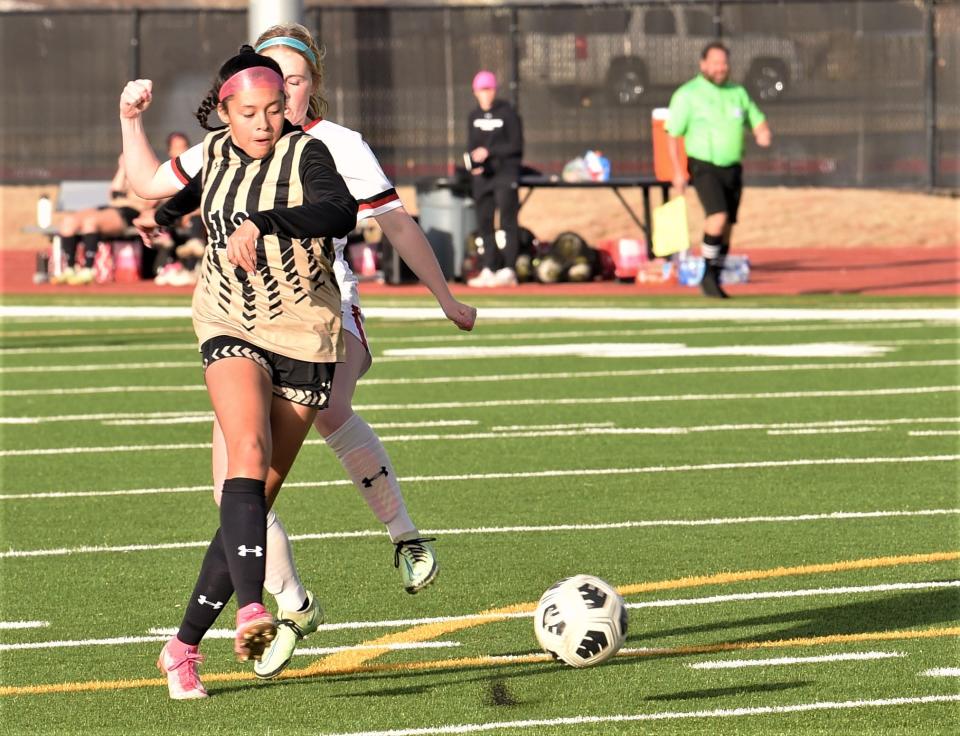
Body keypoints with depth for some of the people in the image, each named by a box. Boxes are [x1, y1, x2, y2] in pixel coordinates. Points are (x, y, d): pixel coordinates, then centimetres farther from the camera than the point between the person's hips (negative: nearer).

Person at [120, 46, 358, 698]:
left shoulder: (305, 153, -11)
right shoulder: (211, 155, 5)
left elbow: (341, 214, -32)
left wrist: (263, 221, -43)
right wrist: (132, 122, 13)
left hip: (304, 335, -2)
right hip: (230, 327, 2)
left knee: (256, 496, 0)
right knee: (248, 453, -27)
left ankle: (185, 645, 11)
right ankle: (251, 610, -44)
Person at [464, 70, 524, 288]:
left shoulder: (507, 113, -3)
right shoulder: (474, 117, 14)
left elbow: (516, 146, -7)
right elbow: (471, 148, 17)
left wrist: (489, 152, -15)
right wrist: (474, 163, -4)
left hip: (505, 171, -6)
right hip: (482, 175, 6)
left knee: (507, 219, -13)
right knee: (484, 222, 6)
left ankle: (508, 270, -19)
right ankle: (489, 269, 11)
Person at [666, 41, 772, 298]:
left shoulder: (738, 93, 11)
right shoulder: (687, 94, -4)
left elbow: (757, 121, 17)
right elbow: (673, 136, -5)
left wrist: (762, 133, -8)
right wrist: (677, 171, -13)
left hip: (732, 168, 5)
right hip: (705, 167, -5)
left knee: (726, 229, 5)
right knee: (718, 216, -23)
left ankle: (714, 283, 15)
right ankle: (707, 274, -12)